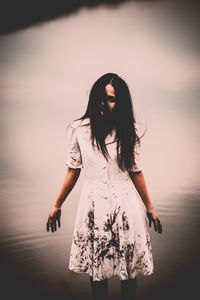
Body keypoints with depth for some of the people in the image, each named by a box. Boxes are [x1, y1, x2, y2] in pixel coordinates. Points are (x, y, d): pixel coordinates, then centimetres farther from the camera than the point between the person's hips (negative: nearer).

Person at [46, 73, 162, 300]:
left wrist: (150, 208, 8)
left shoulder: (129, 130, -4)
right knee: (96, 268, 12)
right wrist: (57, 206, 7)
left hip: (125, 205, 0)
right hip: (93, 205, 0)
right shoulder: (78, 129, -5)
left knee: (128, 268, 13)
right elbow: (73, 170, 3)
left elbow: (136, 172, 3)